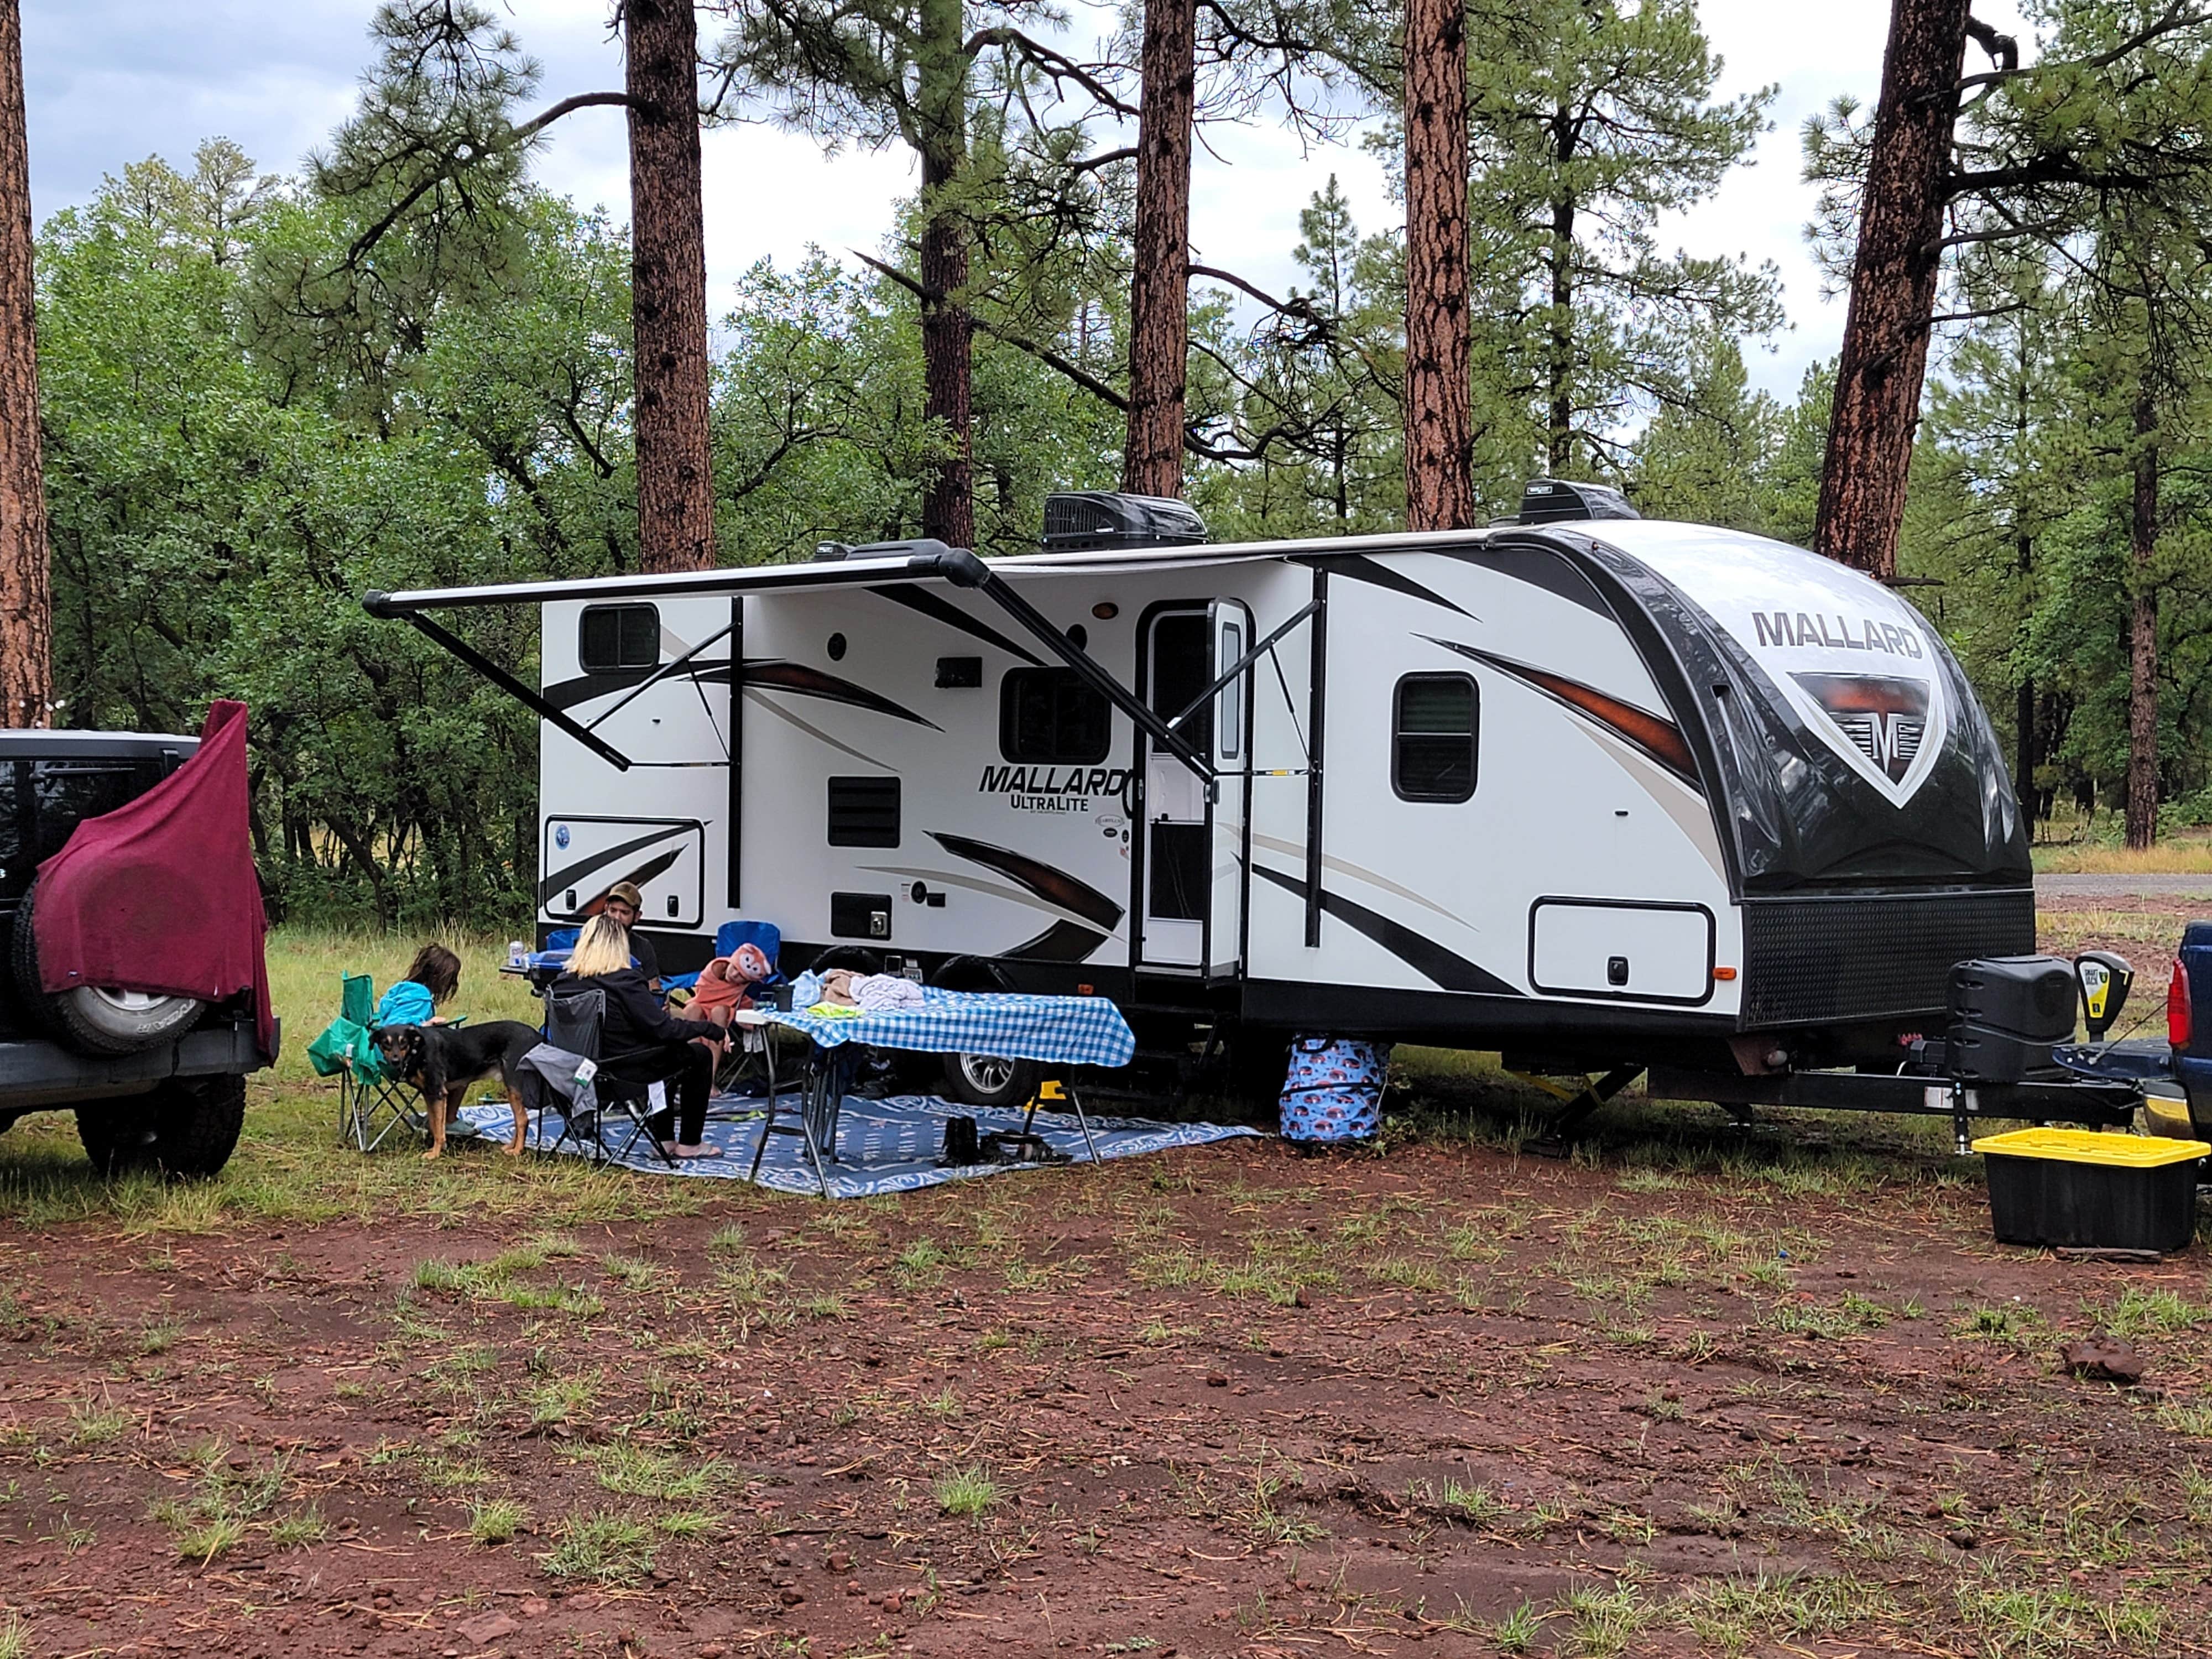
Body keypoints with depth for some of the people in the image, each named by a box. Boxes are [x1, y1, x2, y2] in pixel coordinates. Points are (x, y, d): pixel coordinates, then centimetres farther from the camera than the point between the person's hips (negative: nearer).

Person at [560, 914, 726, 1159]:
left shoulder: (566, 983, -4)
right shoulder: (625, 982, -23)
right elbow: (664, 1029, -23)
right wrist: (711, 1029, -11)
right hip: (627, 1069, -7)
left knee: (664, 1049, 33)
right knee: (701, 1055, 14)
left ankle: (665, 1140, 33)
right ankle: (689, 1143, 20)